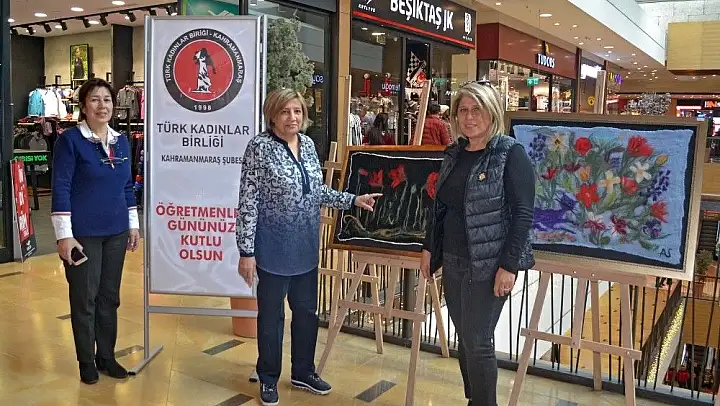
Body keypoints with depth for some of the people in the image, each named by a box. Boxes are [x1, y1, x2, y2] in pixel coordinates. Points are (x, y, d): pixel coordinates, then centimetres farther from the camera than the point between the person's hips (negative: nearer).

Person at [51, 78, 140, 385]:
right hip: (83, 234, -5)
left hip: (116, 232, 5)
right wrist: (64, 235, -16)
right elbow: (60, 188, -12)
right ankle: (86, 361, 22)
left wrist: (133, 224, 13)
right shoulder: (70, 139, -9)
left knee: (109, 296, 13)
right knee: (84, 298, 6)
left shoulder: (121, 141, 8)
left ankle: (107, 356, 27)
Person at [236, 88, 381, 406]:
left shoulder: (308, 144, 6)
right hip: (274, 247, -6)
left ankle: (303, 372, 35)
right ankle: (268, 379, 28)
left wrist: (354, 200, 8)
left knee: (307, 310, 16)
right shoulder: (260, 147, -13)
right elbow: (248, 201, -15)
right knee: (271, 314, 8)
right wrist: (246, 251, -17)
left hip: (306, 246, 6)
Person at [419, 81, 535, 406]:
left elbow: (523, 213, -15)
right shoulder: (454, 153, 9)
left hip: (488, 265, -6)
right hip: (452, 261, 7)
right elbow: (439, 206, 15)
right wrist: (429, 249, 13)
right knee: (465, 339, 16)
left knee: (478, 343, 2)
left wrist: (509, 266, -19)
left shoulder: (510, 154, -11)